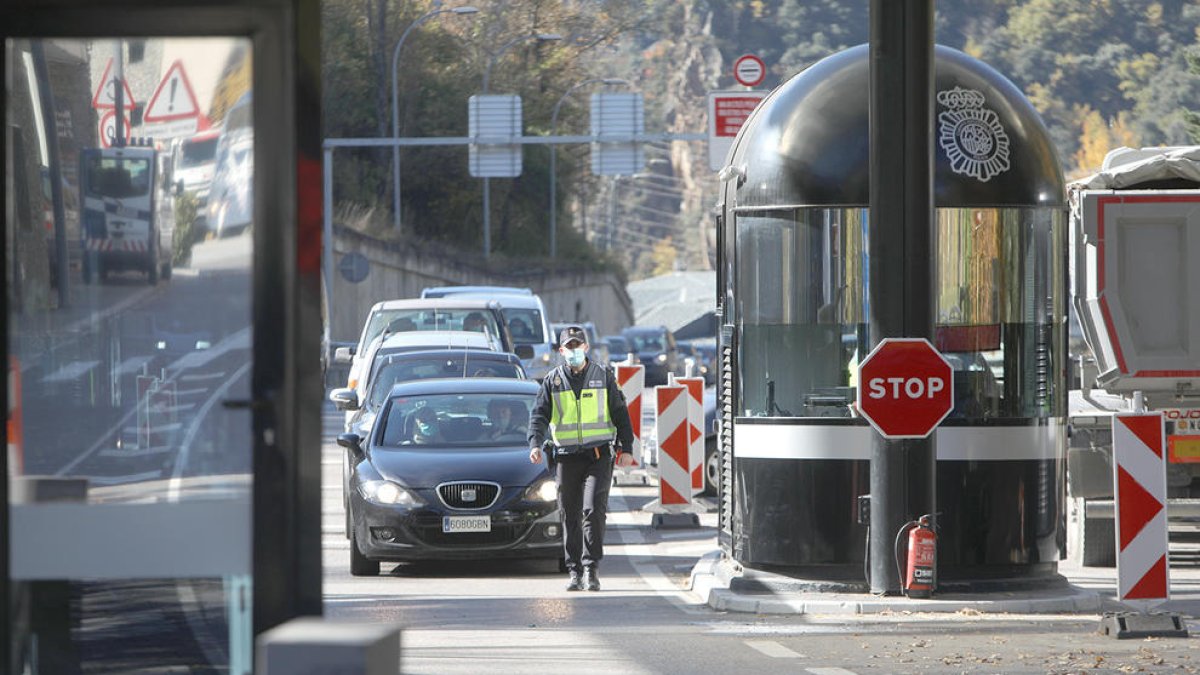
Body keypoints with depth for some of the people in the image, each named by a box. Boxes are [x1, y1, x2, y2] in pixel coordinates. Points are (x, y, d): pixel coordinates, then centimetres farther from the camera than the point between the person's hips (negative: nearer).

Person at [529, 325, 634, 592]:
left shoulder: (603, 377, 7)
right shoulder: (552, 381, 8)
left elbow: (620, 413, 10)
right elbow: (539, 415, 3)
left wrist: (626, 448, 2)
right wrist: (535, 444, -13)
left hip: (598, 455, -2)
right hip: (566, 457, 2)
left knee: (593, 509, -15)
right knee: (570, 516, 3)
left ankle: (591, 567, -12)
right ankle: (575, 572, 10)